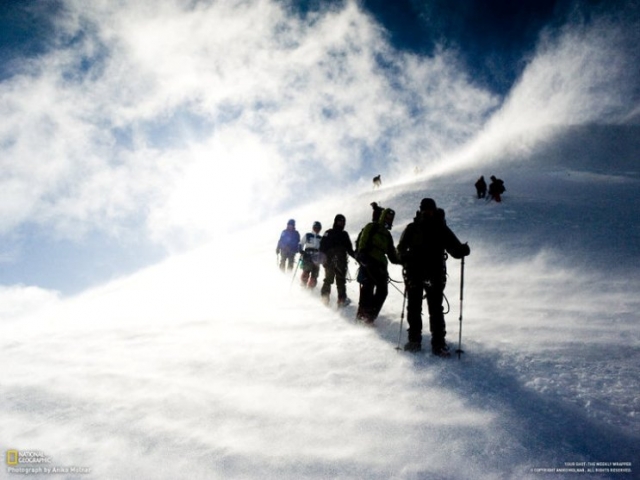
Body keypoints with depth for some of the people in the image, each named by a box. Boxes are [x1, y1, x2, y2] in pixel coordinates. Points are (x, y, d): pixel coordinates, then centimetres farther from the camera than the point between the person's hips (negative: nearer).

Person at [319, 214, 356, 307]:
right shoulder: (329, 233, 8)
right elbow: (322, 246, -3)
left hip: (341, 262, 4)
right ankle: (325, 297, 0)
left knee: (341, 280, 2)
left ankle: (342, 299, 2)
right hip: (330, 261, -4)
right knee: (329, 279, -6)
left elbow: (349, 249, 21)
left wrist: (355, 255, 5)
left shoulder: (344, 235, 19)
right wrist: (323, 255, -16)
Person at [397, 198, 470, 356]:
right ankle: (414, 339, 20)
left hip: (435, 274, -1)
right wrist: (405, 257, -17)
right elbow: (401, 247, 5)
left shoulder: (441, 229, 3)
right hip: (414, 273, 1)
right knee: (413, 308, 7)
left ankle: (438, 343, -1)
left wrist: (463, 250, -21)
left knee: (436, 309, -6)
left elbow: (454, 249, 2)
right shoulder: (412, 228, 3)